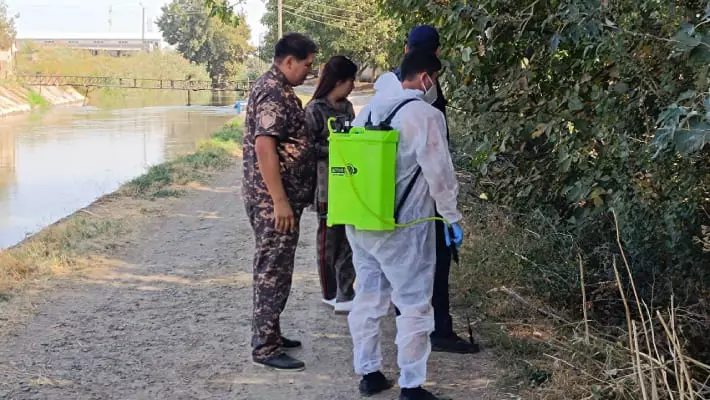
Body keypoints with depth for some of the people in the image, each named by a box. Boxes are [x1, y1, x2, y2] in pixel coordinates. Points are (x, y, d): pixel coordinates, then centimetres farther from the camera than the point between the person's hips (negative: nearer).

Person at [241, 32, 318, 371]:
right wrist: (280, 202, -25)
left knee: (273, 268, 16)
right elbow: (264, 147, -25)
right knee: (273, 271, -5)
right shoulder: (273, 93, -18)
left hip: (280, 199, 10)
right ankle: (265, 348, 1)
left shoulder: (279, 89, 15)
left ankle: (269, 334, 27)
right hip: (273, 201, -10)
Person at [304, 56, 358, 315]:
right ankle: (330, 295, 18)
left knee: (349, 240, 5)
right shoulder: (315, 110, -10)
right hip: (327, 185, -6)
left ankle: (345, 297, 11)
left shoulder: (347, 107, 11)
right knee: (329, 240, 5)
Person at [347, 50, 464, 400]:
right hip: (401, 227, -7)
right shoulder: (425, 115, -14)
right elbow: (439, 174, -13)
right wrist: (452, 217, -2)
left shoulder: (369, 109, 9)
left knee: (367, 299, 16)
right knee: (414, 306, 3)